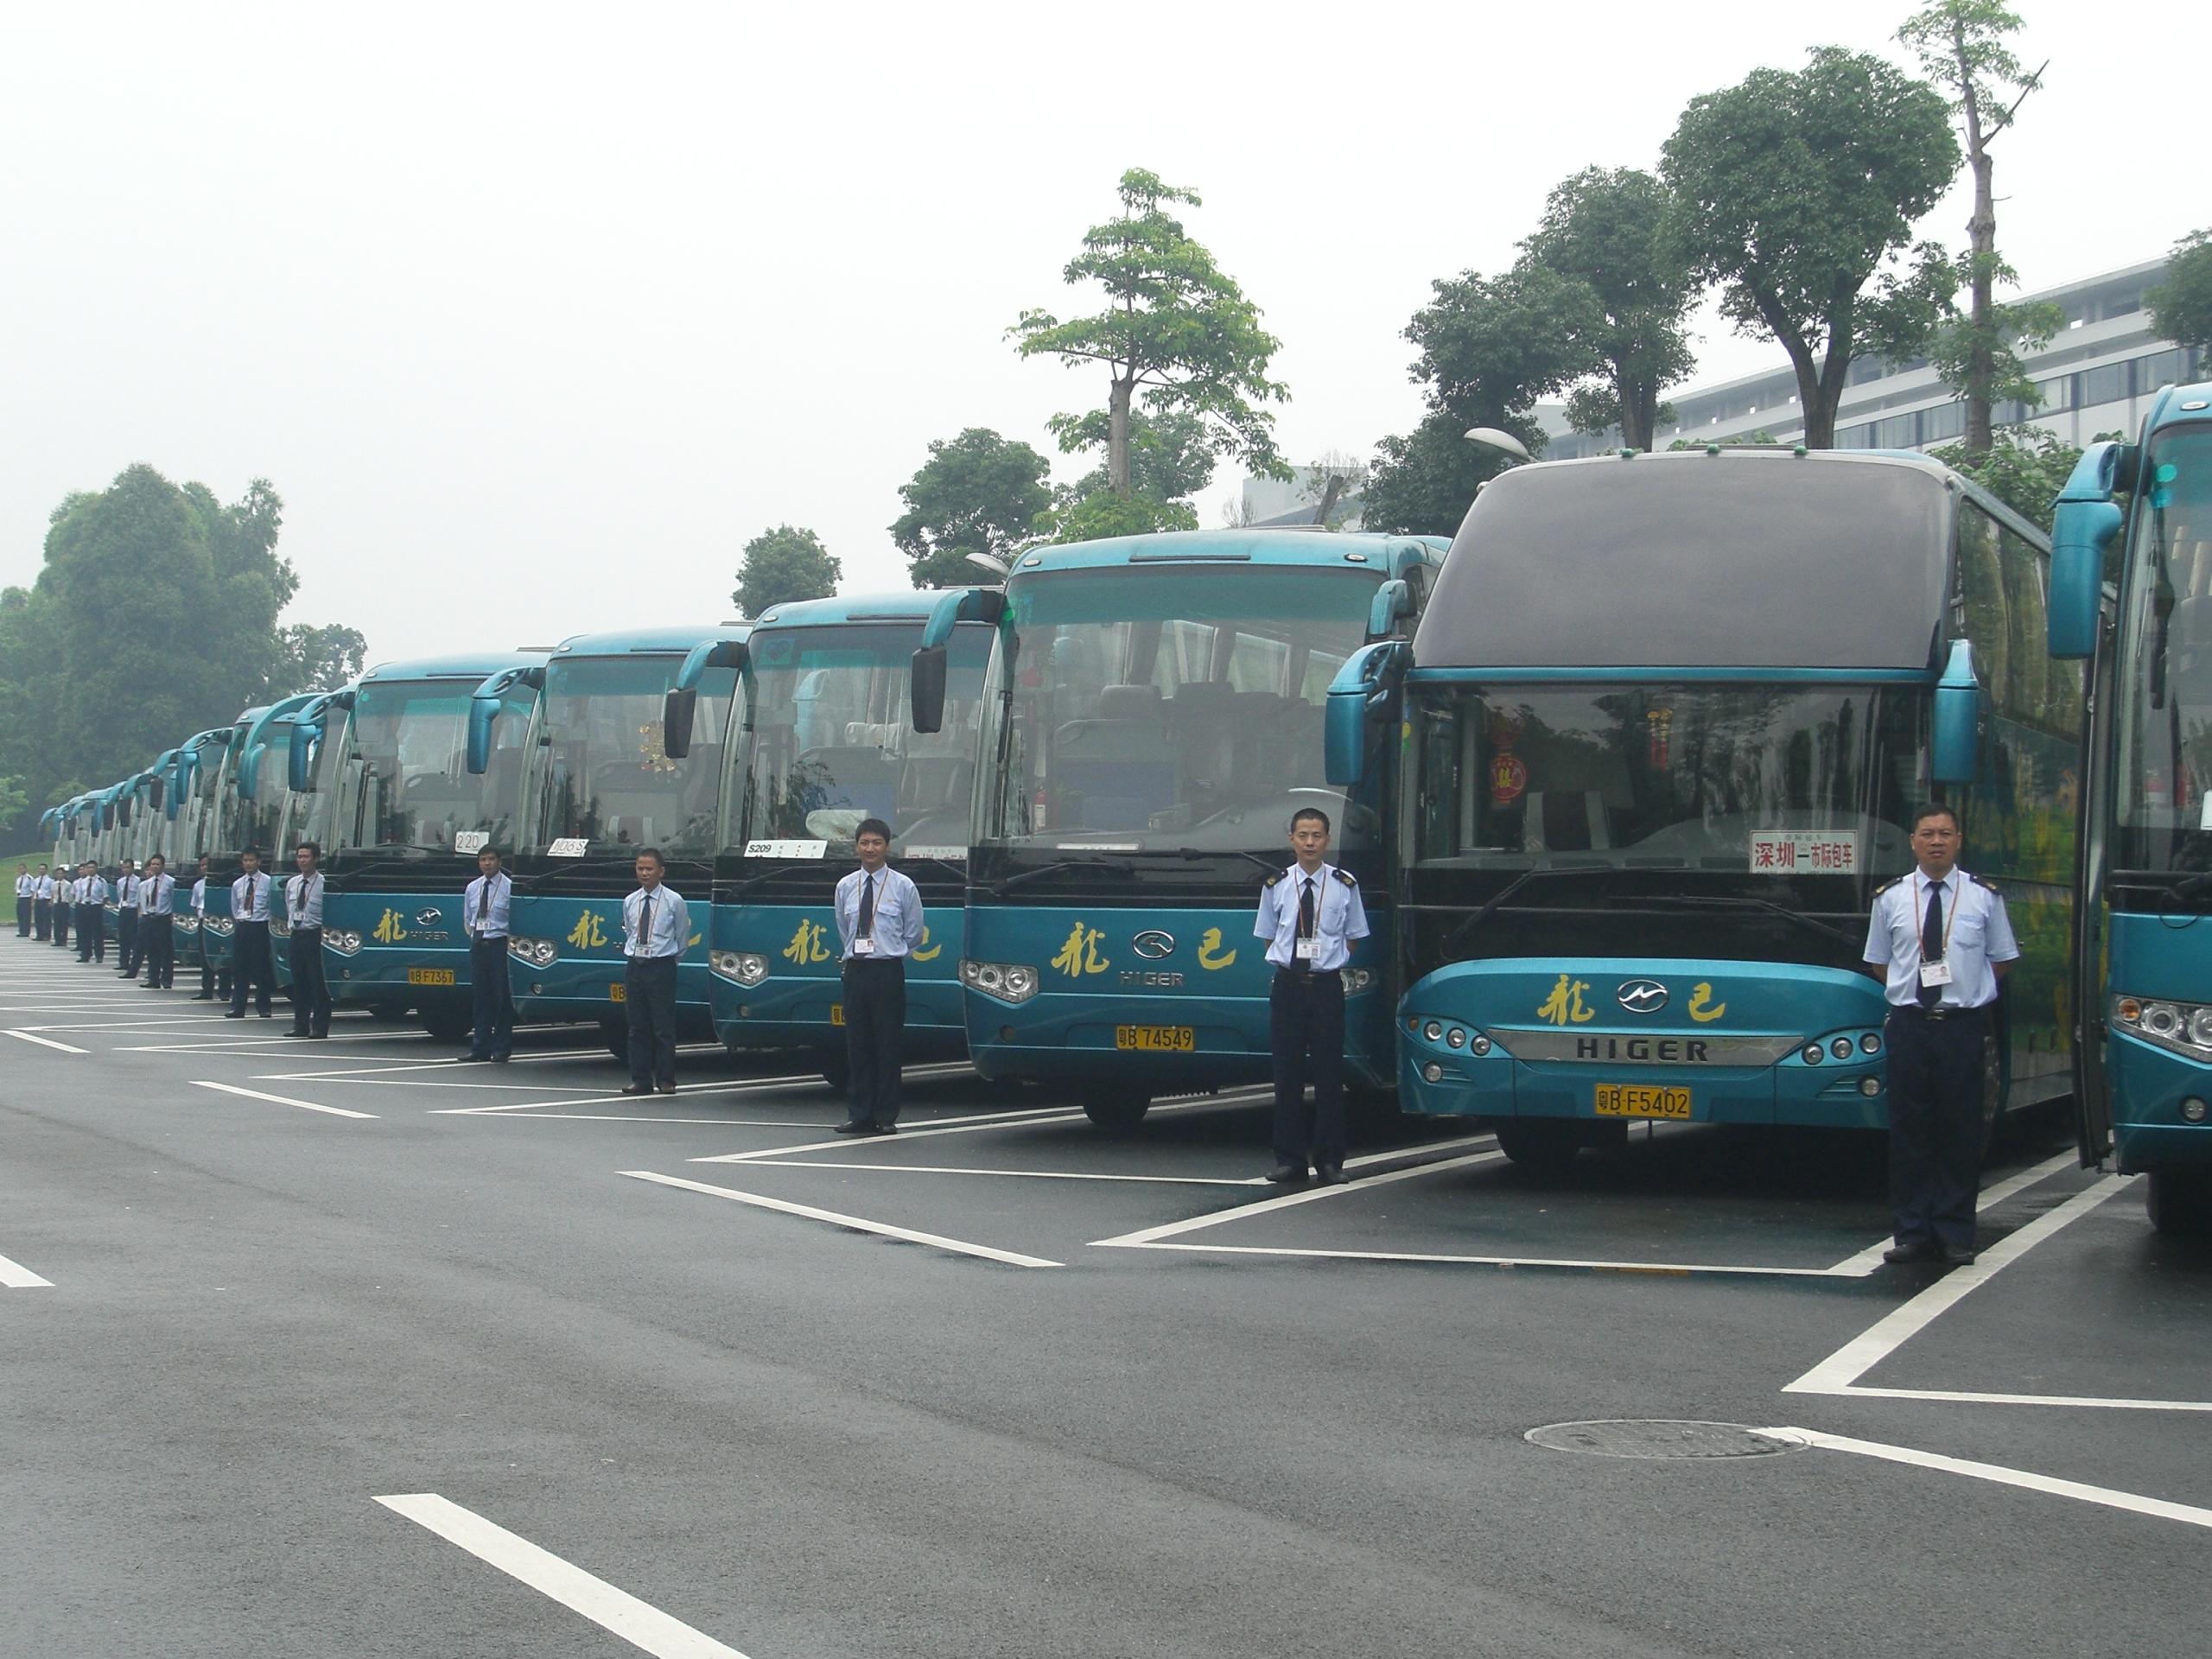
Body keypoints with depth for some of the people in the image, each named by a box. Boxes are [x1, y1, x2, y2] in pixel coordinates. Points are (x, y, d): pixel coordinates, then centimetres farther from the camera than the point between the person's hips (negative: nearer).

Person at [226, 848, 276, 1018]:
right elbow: (234, 909, 18)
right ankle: (237, 1008, 5)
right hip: (241, 927, 4)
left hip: (260, 927, -4)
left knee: (261, 969, -1)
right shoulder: (237, 885, 11)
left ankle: (263, 1007, 8)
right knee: (239, 969, 2)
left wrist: (271, 926, -3)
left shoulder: (268, 883, -3)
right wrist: (237, 924, 10)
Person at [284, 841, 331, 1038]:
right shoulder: (291, 884, 13)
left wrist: (324, 933, -11)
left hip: (314, 936, -6)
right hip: (296, 936, 6)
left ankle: (319, 1026, 0)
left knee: (318, 983, -4)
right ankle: (300, 1025, 14)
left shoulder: (323, 884, -7)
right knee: (298, 982, 9)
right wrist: (291, 927, 14)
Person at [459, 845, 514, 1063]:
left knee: (502, 998, -3)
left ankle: (501, 1050, 1)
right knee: (479, 998, 7)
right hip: (478, 945, 5)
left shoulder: (510, 887, -6)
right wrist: (474, 935, 11)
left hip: (500, 945, -5)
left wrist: (509, 942, -9)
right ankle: (480, 1048, 11)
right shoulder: (472, 888, 12)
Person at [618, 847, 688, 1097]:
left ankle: (665, 1079, 2)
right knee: (637, 1027, 5)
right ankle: (640, 1079, 9)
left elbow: (682, 935, 7)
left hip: (661, 967, -4)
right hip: (634, 966, 4)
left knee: (664, 1027, -3)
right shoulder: (629, 902, 8)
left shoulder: (673, 901, -3)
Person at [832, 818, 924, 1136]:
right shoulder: (845, 886, 9)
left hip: (888, 972, -3)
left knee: (887, 1045, -1)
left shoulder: (903, 886, 0)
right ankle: (860, 1115, 10)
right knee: (857, 1045, 4)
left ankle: (886, 1117, 4)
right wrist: (854, 955, 14)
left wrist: (890, 955, 9)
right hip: (854, 971, 3)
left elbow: (914, 934, 8)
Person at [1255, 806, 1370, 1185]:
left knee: (1329, 1072, 0)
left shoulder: (1344, 885, 1)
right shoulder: (1276, 886, 4)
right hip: (1287, 986, 1)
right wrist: (1288, 961, 5)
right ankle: (1290, 1158, 10)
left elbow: (1352, 937, 10)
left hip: (1327, 986, -1)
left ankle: (1329, 1160, 8)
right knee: (1287, 1072, 3)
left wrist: (1329, 963, 4)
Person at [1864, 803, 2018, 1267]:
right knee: (1909, 1130, 2)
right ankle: (1912, 1233, 9)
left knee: (1961, 1132, 1)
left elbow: (2001, 960, 12)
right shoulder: (1890, 898, 7)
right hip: (1908, 1025, 1)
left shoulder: (1984, 897, 4)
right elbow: (1878, 962, 16)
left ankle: (1956, 1235, 9)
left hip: (1964, 1025, -1)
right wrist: (1912, 987, 5)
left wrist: (1965, 988, 2)